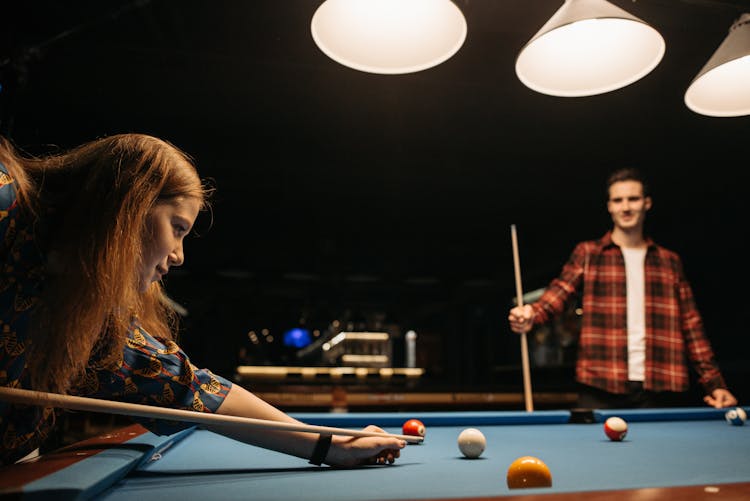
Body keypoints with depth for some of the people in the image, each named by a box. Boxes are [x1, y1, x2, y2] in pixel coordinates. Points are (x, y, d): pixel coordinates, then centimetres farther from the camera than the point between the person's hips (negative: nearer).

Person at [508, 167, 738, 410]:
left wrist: (714, 382, 4)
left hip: (659, 389, 2)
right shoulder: (587, 253, 4)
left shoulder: (669, 261, 11)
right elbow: (560, 291, -12)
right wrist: (532, 314, -33)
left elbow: (691, 326, 11)